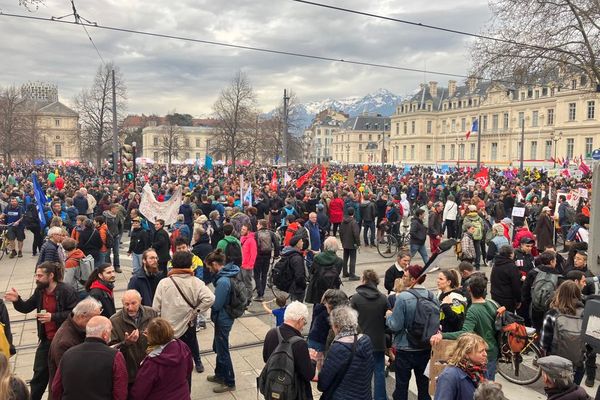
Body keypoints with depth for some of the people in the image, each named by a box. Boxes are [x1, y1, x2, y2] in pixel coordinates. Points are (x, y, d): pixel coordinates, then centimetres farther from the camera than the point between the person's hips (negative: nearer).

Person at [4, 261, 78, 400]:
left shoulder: (66, 291, -20)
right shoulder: (40, 291, 2)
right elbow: (26, 308, 8)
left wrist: (53, 317, -28)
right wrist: (17, 300, -11)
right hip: (46, 340, 6)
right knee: (39, 373, 16)